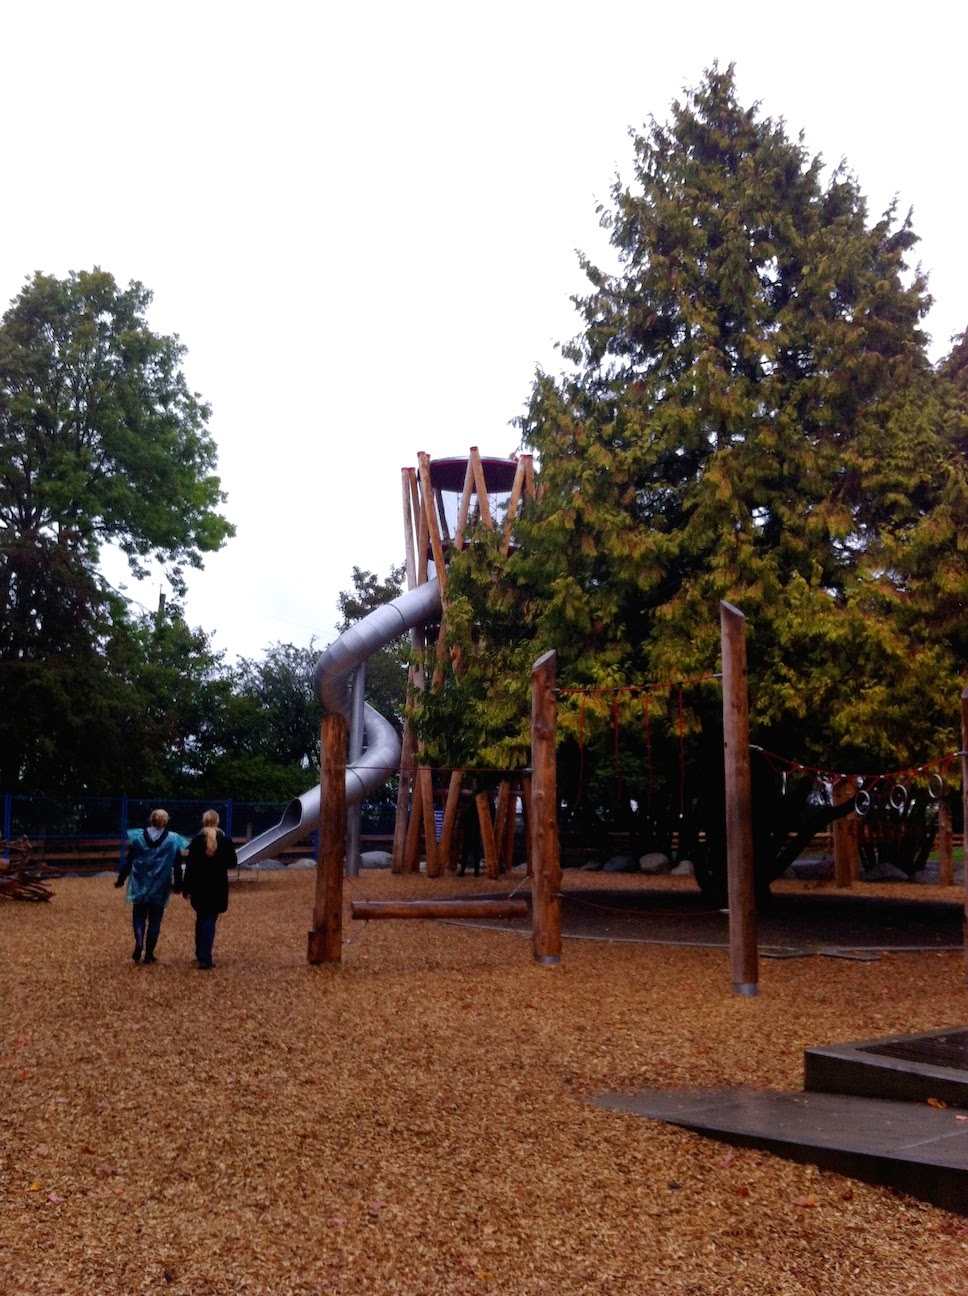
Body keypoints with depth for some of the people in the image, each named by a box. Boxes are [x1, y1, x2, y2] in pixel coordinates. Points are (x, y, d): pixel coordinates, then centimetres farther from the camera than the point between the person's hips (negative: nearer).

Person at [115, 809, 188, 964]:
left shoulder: (138, 837, -3)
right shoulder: (173, 840, -4)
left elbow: (128, 861, 1)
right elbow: (177, 866, 0)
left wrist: (121, 880, 12)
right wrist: (177, 885, 11)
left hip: (140, 886, 0)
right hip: (160, 888, 0)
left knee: (139, 915, 13)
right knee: (155, 919, 9)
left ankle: (139, 942, -12)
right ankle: (149, 954, 10)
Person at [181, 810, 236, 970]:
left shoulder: (196, 839, -7)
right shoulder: (225, 840, -5)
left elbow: (190, 865, -8)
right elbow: (233, 863, 0)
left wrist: (186, 888, -4)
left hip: (200, 886, 1)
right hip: (218, 886, -1)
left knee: (201, 918, 20)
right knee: (210, 920, 1)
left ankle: (200, 953, 30)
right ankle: (205, 959, -8)